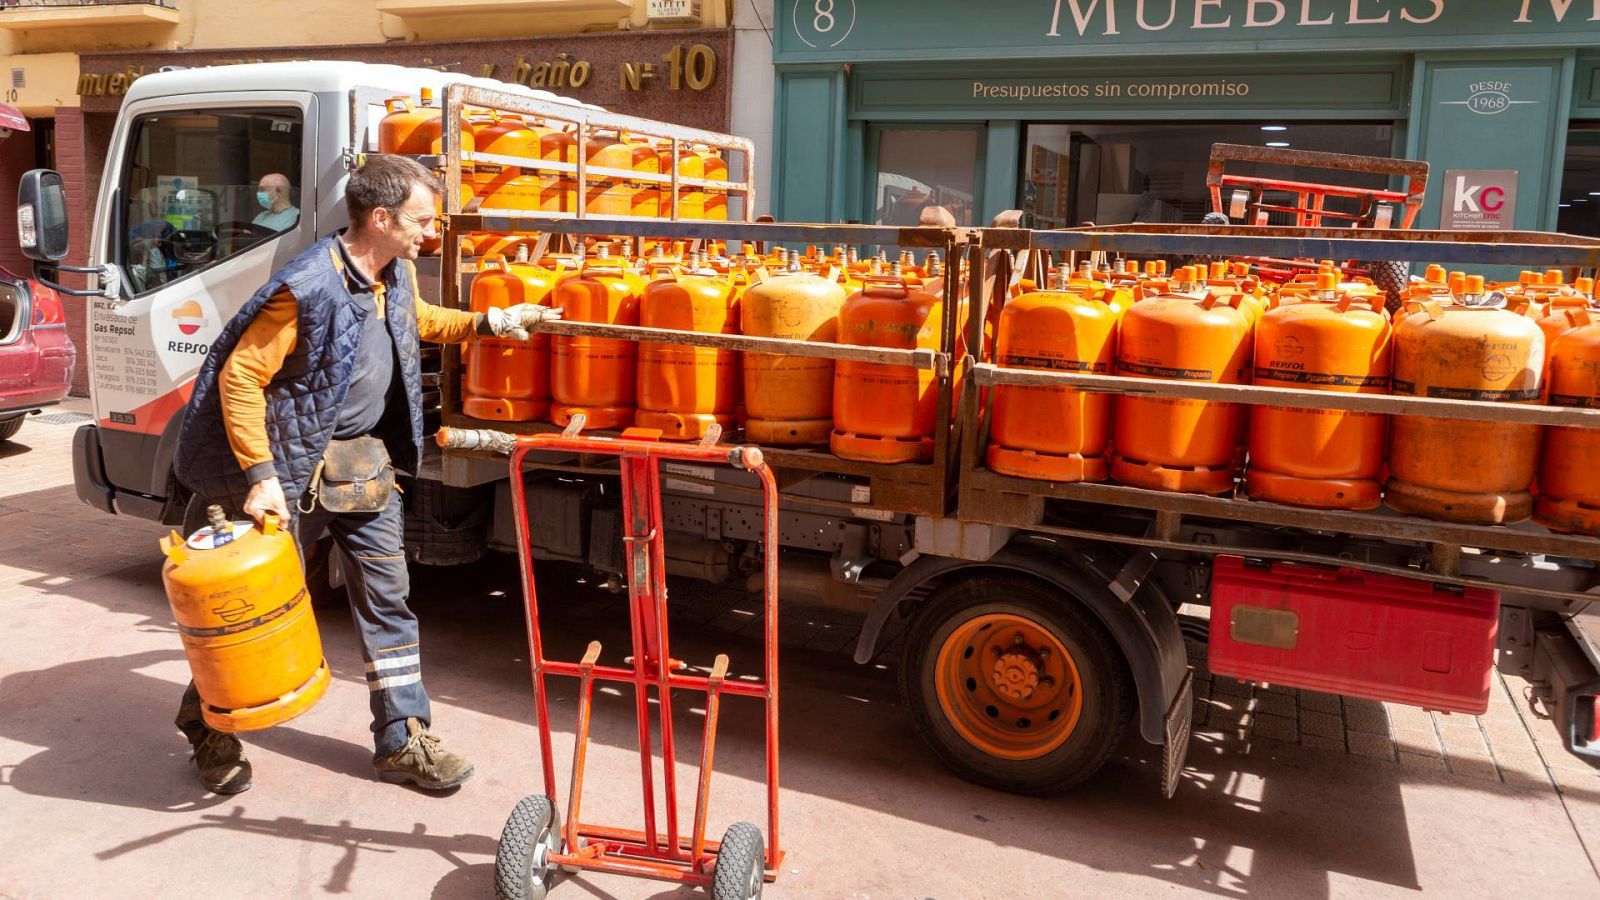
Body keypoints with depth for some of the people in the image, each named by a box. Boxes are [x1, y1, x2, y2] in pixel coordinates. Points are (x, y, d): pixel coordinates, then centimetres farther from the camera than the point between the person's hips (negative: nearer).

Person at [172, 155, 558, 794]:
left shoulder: (398, 274, 1)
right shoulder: (308, 287, -24)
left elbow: (418, 320, 25)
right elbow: (239, 377, -20)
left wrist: (491, 322, 13)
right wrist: (261, 475, -23)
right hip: (297, 463, -7)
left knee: (387, 597, 7)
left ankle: (403, 741, 16)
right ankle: (207, 724, 31)